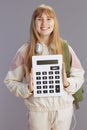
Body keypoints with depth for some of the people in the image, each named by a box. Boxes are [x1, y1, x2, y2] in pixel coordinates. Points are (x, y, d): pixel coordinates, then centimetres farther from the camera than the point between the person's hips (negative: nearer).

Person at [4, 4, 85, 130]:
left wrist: (67, 83, -14)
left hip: (64, 108, 2)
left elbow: (79, 76, 5)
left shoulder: (65, 47, -1)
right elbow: (10, 81, 0)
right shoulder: (25, 50, -6)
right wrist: (27, 88, -17)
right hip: (37, 110, -1)